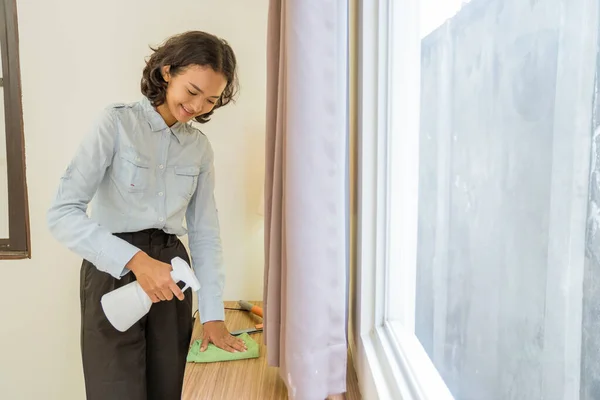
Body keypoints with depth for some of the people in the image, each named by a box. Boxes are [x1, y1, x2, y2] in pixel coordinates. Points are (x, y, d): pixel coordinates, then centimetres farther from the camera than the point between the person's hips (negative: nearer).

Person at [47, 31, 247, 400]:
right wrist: (135, 260, -27)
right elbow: (62, 213, -15)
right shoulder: (117, 123, -8)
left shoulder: (200, 147, 7)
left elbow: (205, 232, 7)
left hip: (170, 276, 5)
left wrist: (213, 314, 1)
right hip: (114, 274, -4)